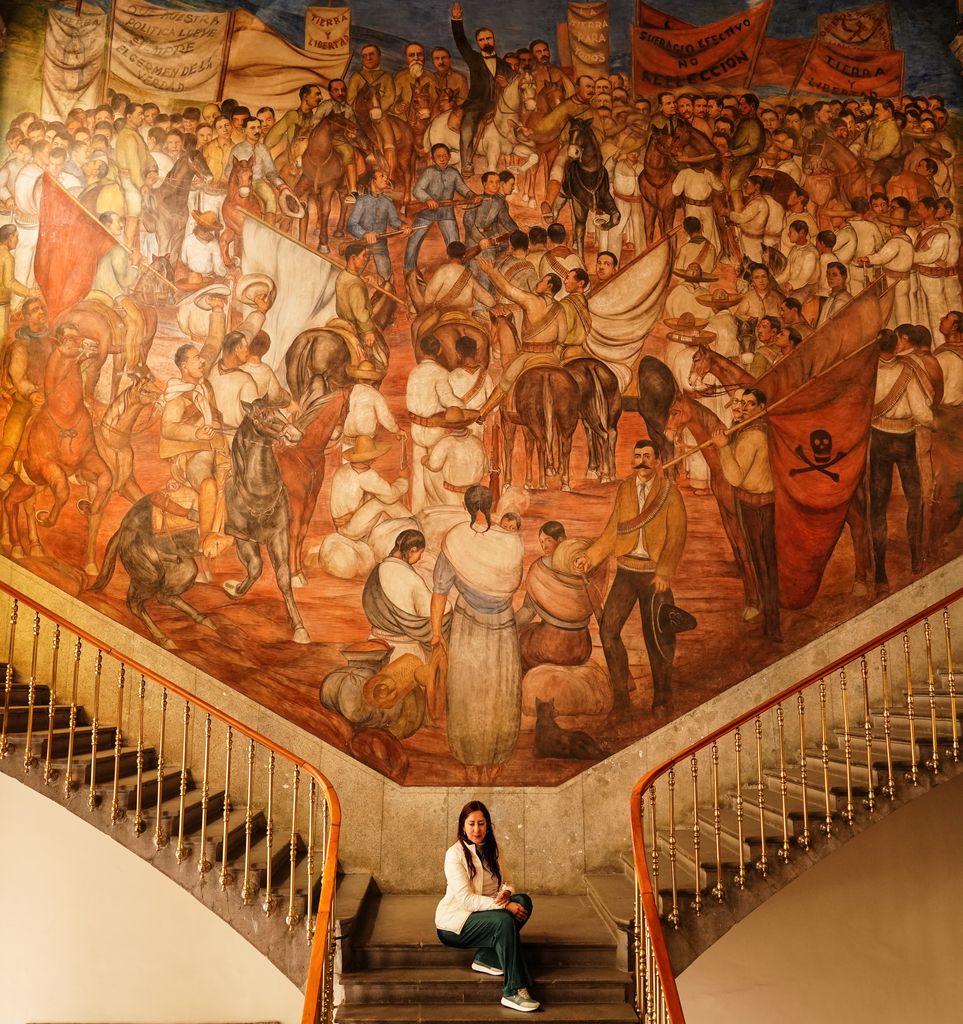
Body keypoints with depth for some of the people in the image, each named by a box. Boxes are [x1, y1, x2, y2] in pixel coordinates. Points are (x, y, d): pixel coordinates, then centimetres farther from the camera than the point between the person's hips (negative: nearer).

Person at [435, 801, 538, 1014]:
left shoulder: (489, 850, 7)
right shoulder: (455, 854, -16)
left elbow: (502, 883, 8)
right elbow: (466, 899, -23)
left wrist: (506, 892, -17)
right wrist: (505, 906, -28)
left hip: (480, 911, 7)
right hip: (454, 923, -7)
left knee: (523, 901, -17)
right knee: (504, 921, -31)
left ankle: (486, 958, -11)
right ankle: (514, 991, -28)